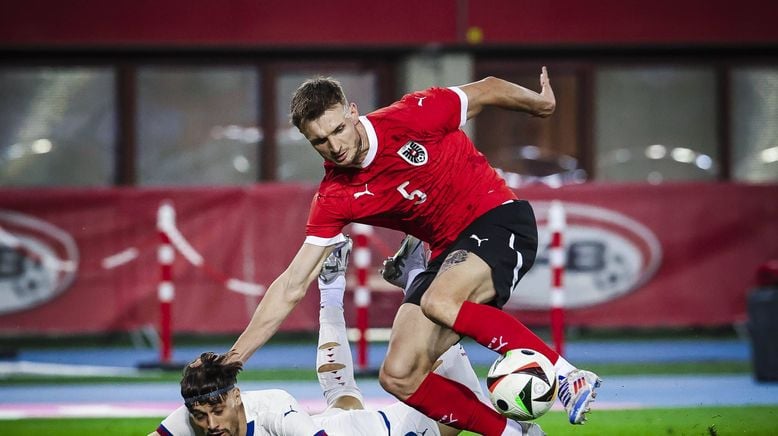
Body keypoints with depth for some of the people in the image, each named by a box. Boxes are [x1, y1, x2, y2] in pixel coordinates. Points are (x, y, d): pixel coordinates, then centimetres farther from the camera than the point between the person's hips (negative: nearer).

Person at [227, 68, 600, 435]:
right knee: (398, 378, -9)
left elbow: (488, 90, 0)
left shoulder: (411, 118, -17)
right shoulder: (334, 198, -6)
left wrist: (541, 104, 18)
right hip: (449, 252, 6)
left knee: (439, 302, -34)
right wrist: (231, 360, -11)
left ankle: (570, 379, -27)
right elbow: (291, 287, -5)